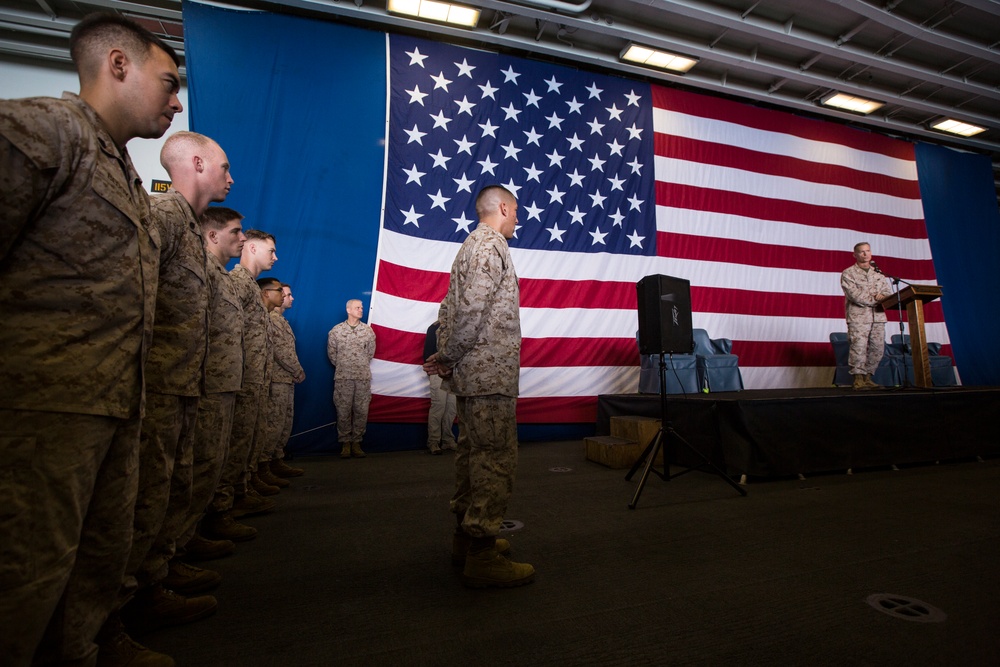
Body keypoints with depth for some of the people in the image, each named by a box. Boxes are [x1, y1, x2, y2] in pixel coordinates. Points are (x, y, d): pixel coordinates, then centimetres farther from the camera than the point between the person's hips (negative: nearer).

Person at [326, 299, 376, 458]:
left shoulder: (368, 331, 4)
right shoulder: (336, 330, 0)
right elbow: (331, 353, 8)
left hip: (364, 377, 1)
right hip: (343, 377, -1)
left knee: (361, 410, 2)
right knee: (343, 411, 1)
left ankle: (356, 442, 13)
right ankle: (345, 443, 12)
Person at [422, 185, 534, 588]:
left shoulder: (470, 246, 21)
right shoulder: (491, 245, -10)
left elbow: (450, 308, 18)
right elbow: (472, 309, -20)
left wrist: (445, 355, 11)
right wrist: (449, 358, -10)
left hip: (471, 372, 10)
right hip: (491, 373, -10)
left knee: (473, 451, 15)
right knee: (496, 458, -5)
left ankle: (466, 536, 27)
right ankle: (482, 556, 3)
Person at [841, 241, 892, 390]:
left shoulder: (878, 273, 20)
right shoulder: (848, 273, 2)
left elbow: (888, 292, 12)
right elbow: (855, 295, -10)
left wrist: (883, 297, -10)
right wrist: (877, 299, -11)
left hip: (878, 316, 5)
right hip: (858, 316, -5)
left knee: (878, 348, 3)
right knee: (859, 347, -12)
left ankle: (867, 376, 13)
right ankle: (858, 378, -7)